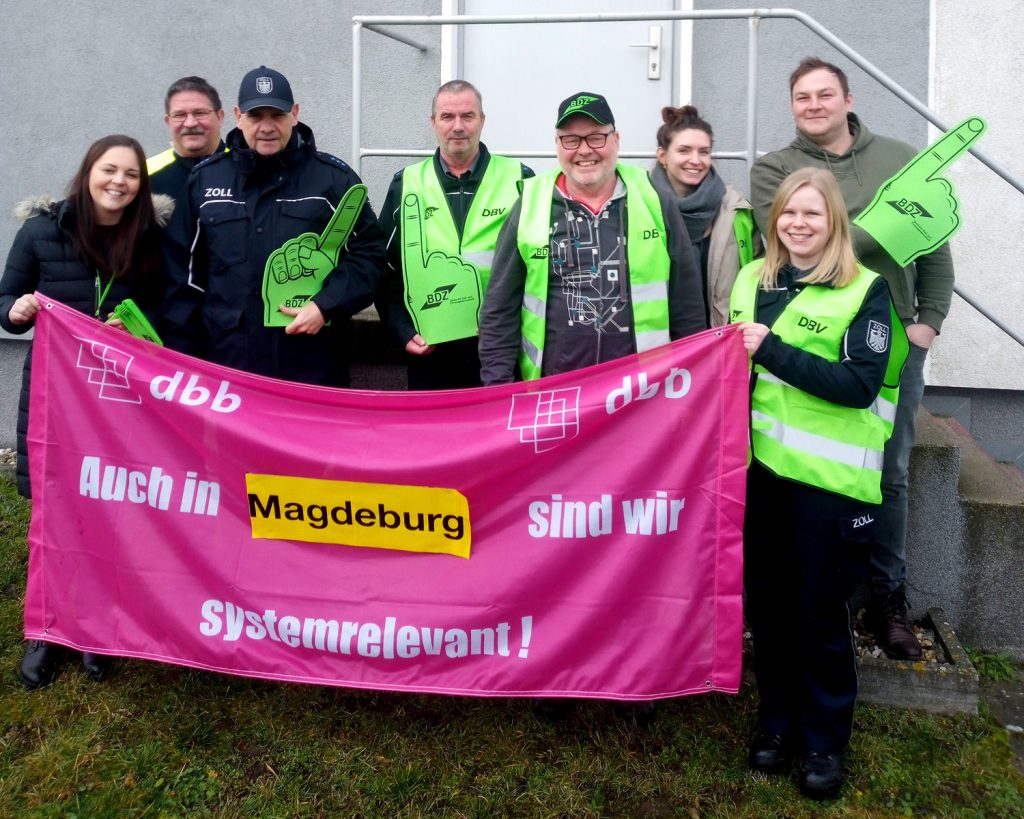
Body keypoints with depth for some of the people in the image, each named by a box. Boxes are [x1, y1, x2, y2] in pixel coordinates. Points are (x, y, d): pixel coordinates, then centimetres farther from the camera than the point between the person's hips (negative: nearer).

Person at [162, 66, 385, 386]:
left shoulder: (335, 177, 2)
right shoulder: (205, 178, 9)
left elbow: (368, 252, 2)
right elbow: (183, 271, 13)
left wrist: (326, 306, -12)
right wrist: (182, 358, 10)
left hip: (313, 368, -2)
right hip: (225, 364, 2)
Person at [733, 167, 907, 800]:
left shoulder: (866, 290, -6)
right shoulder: (753, 280, 9)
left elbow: (860, 384, -17)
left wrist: (771, 350, -21)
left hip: (831, 478, -4)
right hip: (762, 465, 4)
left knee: (821, 614, 6)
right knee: (766, 602, 13)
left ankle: (825, 740, 26)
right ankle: (778, 722, 32)